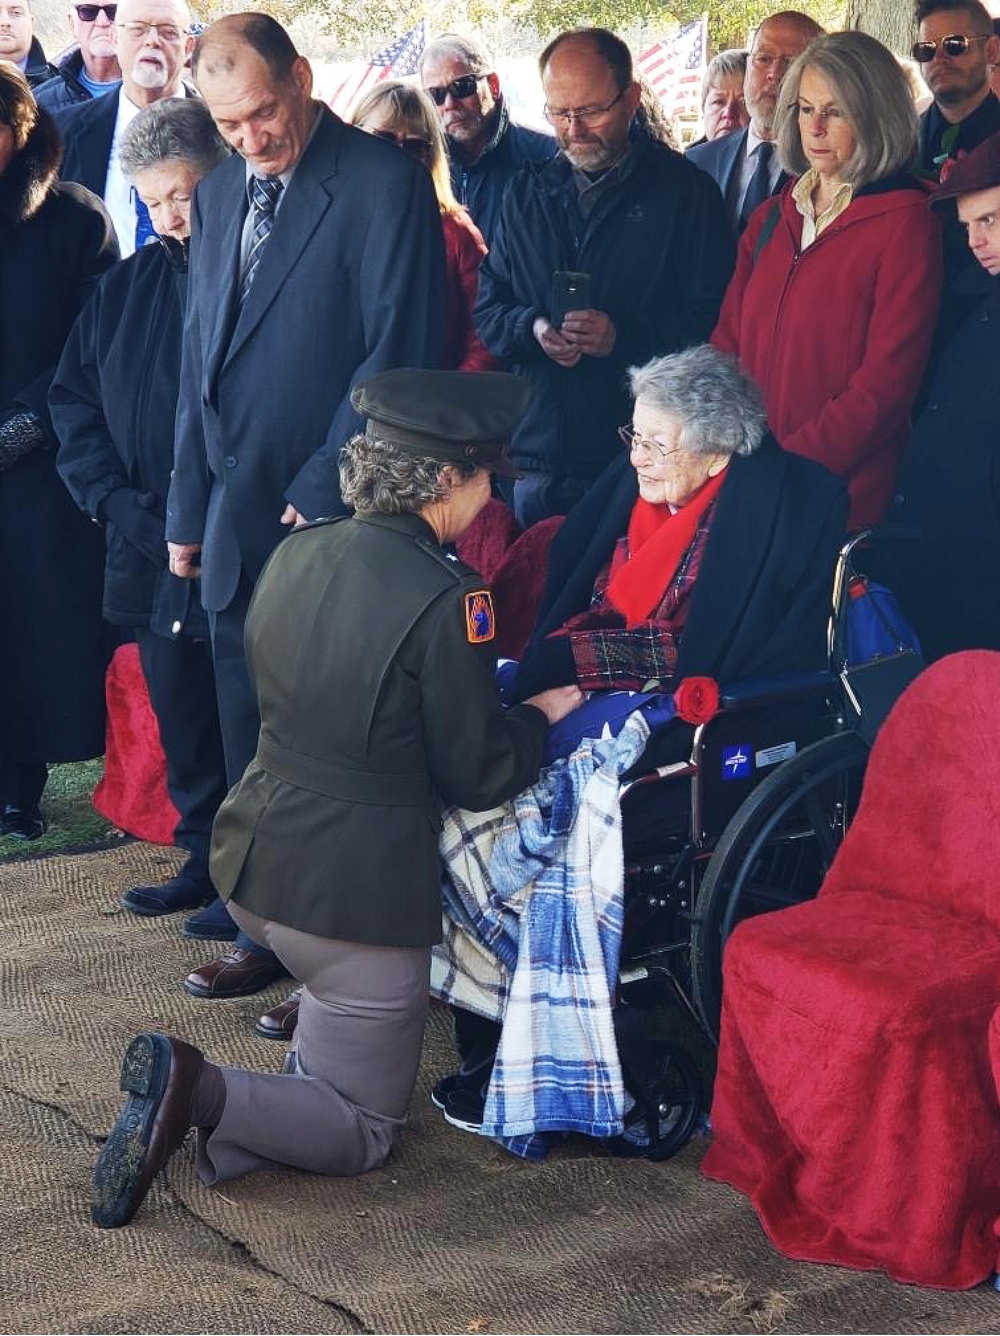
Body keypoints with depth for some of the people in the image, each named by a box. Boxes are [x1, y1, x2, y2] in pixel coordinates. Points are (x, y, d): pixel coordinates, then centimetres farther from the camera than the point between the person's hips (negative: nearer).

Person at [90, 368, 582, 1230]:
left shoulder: (297, 553, 2)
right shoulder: (446, 598, -19)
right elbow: (478, 778, -12)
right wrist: (542, 714, 8)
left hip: (253, 860, 8)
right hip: (356, 891, -8)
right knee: (367, 1129, 9)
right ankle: (202, 1095, -13)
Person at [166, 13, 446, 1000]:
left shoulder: (384, 184, -8)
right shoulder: (218, 195, 14)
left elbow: (396, 352, -12)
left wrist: (322, 487, -13)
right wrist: (188, 509, 14)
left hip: (328, 510, -6)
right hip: (235, 507, 7)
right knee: (247, 723, 12)